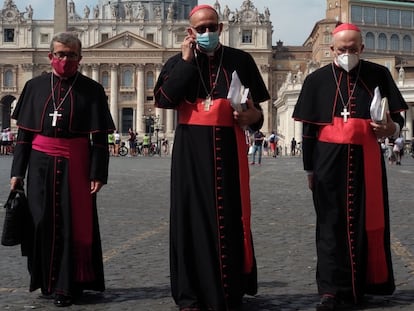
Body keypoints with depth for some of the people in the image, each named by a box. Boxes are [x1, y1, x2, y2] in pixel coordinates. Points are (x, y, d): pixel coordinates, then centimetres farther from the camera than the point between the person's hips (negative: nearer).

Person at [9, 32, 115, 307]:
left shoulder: (92, 90, 0)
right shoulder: (35, 86, 7)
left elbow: (99, 138, -2)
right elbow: (24, 133, 8)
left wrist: (98, 173, -9)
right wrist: (18, 171, 3)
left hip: (75, 166, -2)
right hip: (41, 165, 2)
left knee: (74, 224, 1)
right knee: (42, 223, 6)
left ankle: (69, 285, 11)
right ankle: (47, 281, 22)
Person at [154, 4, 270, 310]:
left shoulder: (240, 60, 8)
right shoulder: (178, 62, 9)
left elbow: (255, 106, 12)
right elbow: (163, 100, -8)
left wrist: (254, 117, -11)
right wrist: (186, 60, -8)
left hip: (229, 147, 0)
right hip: (191, 148, 0)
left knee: (230, 217, 1)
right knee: (192, 214, 0)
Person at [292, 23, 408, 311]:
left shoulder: (379, 75, 4)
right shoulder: (317, 80, 5)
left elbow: (397, 116, 8)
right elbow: (309, 128, 7)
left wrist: (392, 128, -16)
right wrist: (310, 168, 5)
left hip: (367, 160, 1)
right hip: (330, 161, -1)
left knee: (368, 221, 7)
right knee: (332, 223, 0)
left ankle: (367, 283, 22)